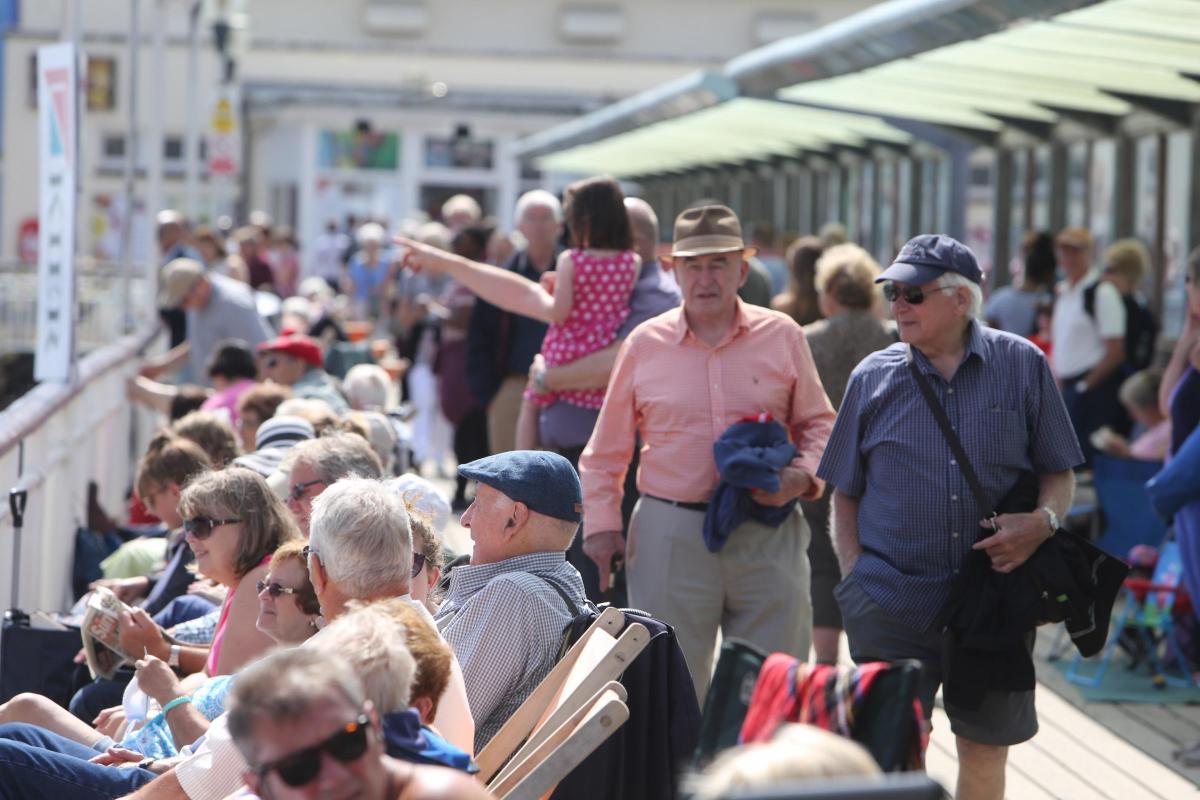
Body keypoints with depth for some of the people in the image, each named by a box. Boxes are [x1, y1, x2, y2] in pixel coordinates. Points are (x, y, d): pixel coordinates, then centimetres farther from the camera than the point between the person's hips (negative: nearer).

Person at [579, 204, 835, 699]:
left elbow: (817, 423, 12)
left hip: (768, 534, 0)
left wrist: (802, 475, -7)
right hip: (671, 534, 0)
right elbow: (607, 448, 12)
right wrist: (601, 524, 5)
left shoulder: (782, 336, 6)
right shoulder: (645, 344, 7)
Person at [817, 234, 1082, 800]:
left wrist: (1043, 522, -12)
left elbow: (1059, 472, 8)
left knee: (985, 753, 9)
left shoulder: (1023, 366, 3)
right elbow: (845, 492, 11)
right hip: (890, 600, 0)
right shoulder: (873, 377, 4)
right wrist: (854, 572, -1)